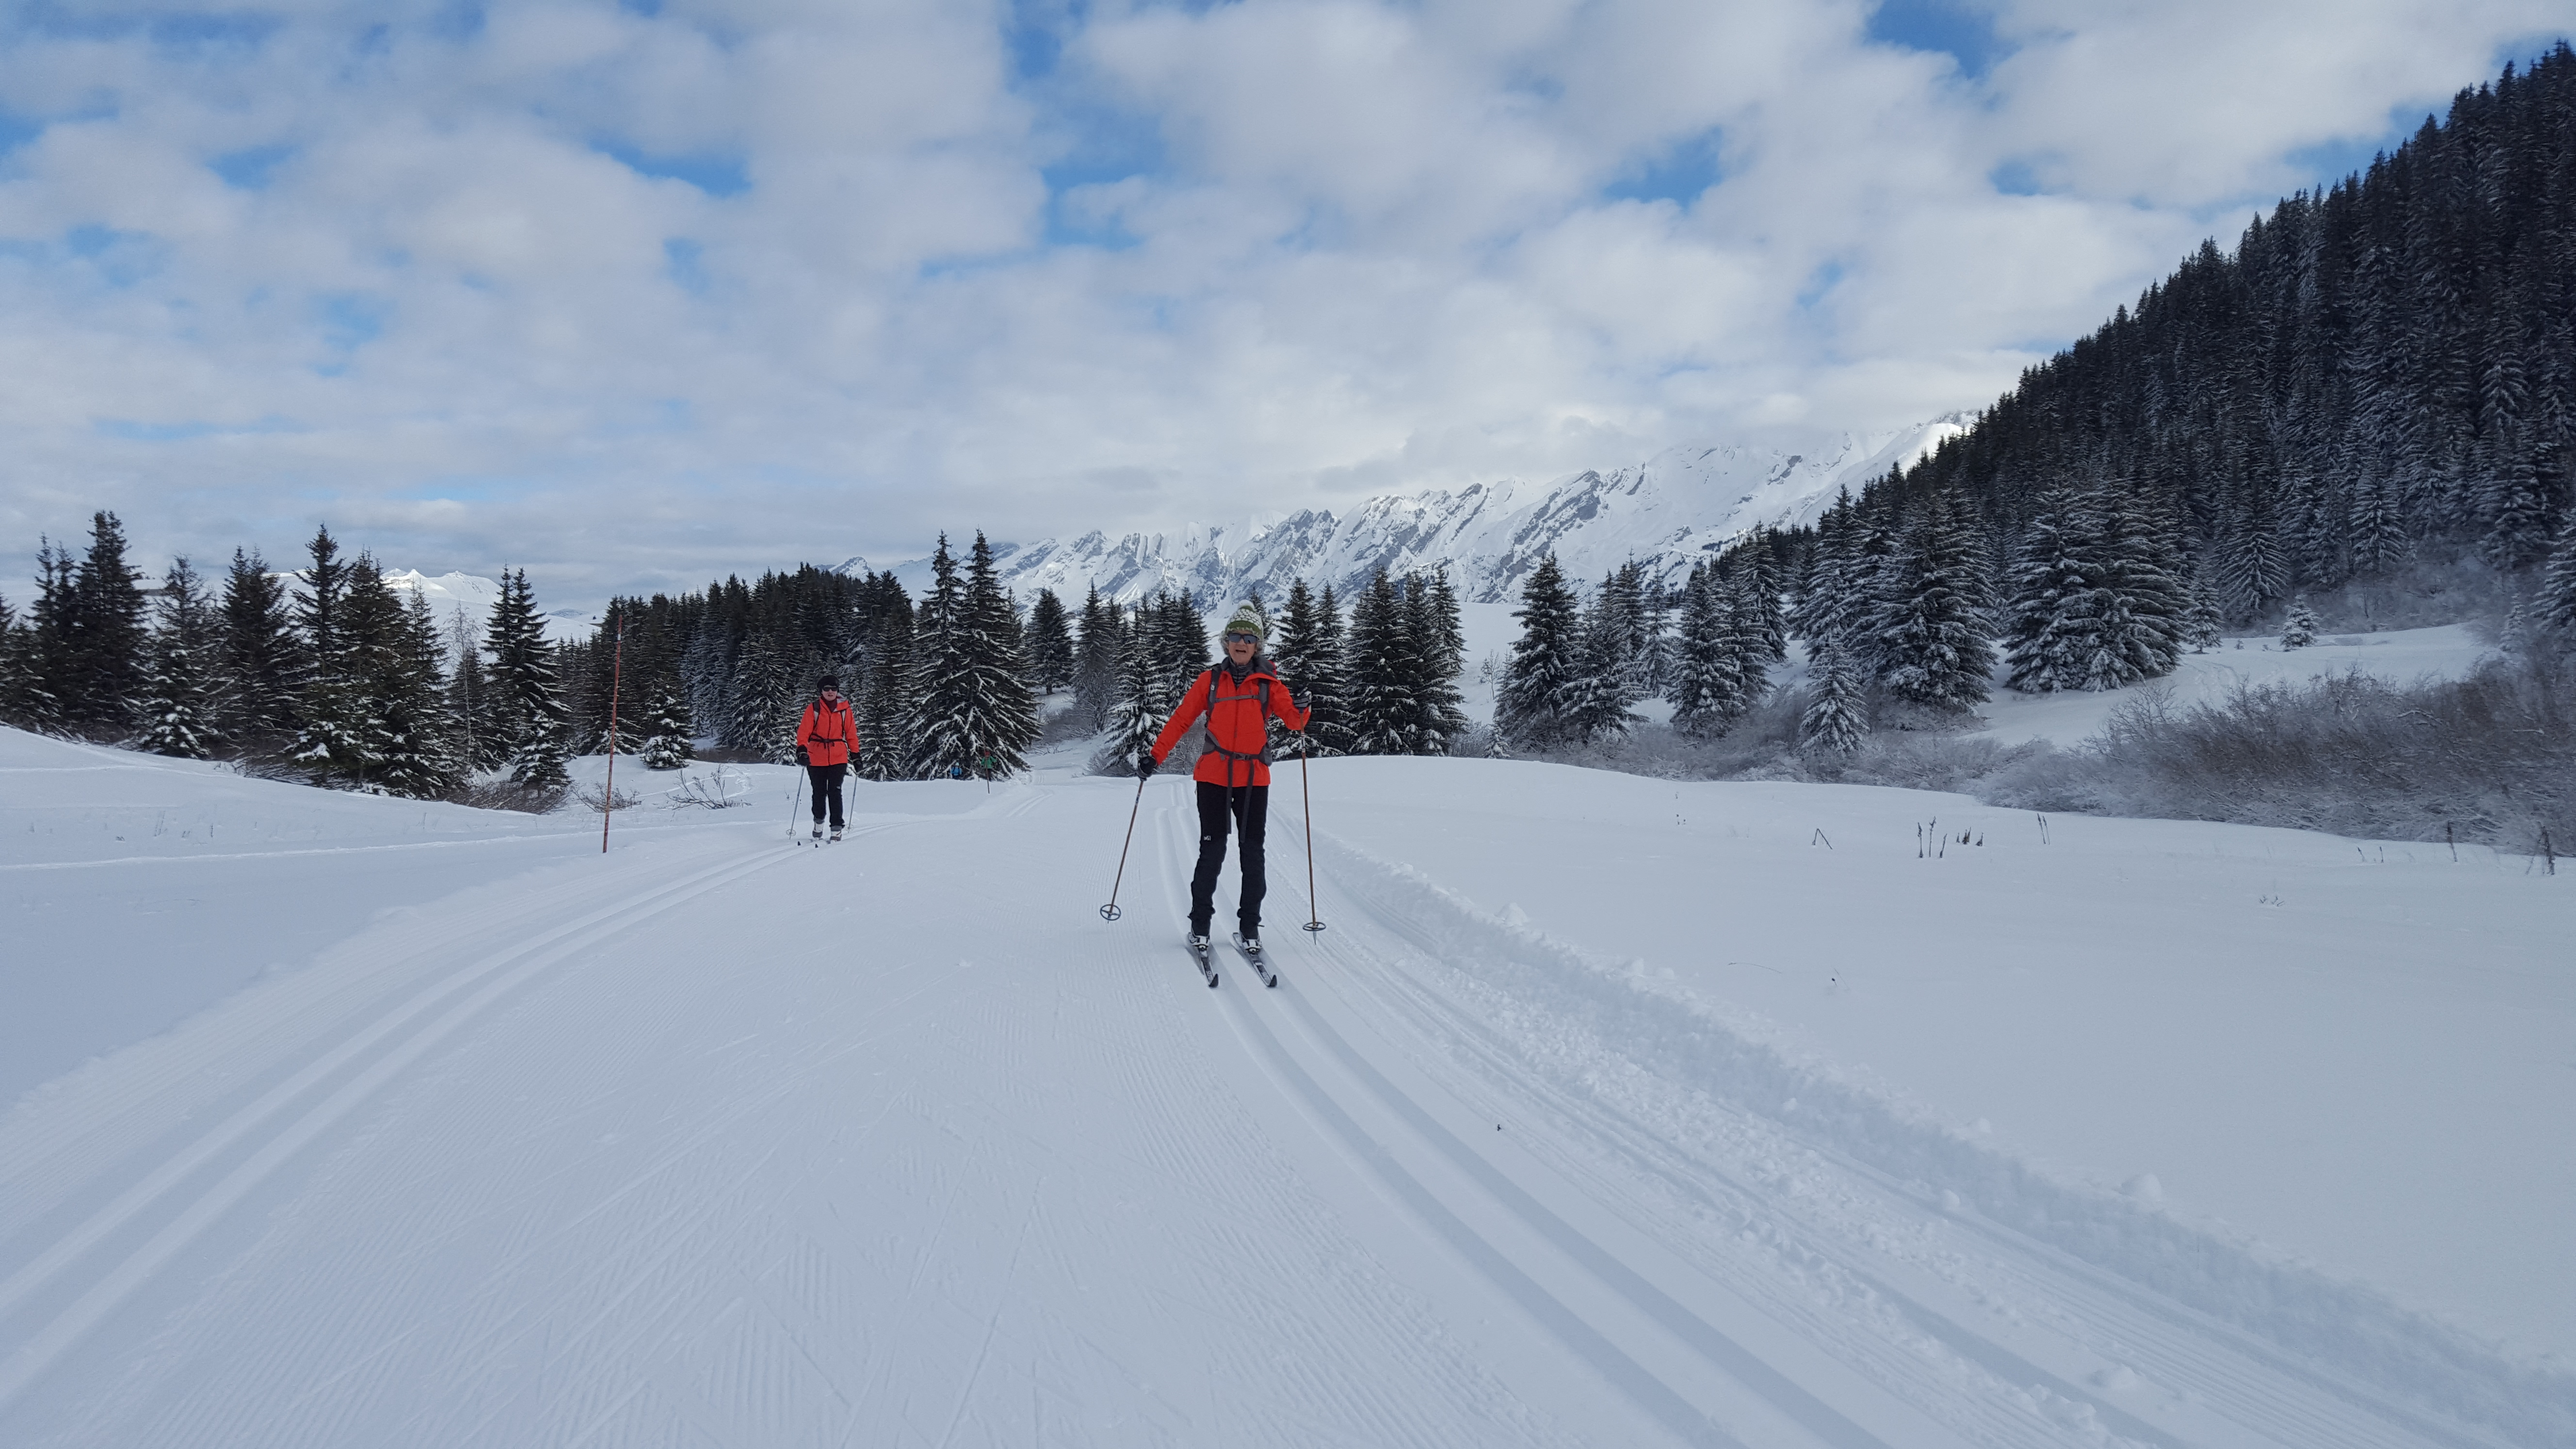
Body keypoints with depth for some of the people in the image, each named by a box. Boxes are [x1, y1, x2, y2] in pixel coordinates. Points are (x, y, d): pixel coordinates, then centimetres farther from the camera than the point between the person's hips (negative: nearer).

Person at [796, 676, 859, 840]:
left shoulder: (844, 708, 4)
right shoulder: (814, 709, 0)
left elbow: (851, 731, 10)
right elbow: (804, 730, -6)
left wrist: (855, 752, 11)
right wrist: (802, 748, -21)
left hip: (839, 757, 0)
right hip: (816, 758, 0)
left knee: (835, 792, -6)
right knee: (819, 793, 9)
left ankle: (837, 828, -1)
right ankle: (819, 821, 31)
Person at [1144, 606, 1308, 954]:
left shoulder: (1268, 683, 6)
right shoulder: (1211, 680, 7)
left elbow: (1294, 720, -3)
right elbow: (1181, 720, 7)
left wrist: (1300, 711, -25)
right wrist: (1155, 757, 2)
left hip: (1254, 779, 1)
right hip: (1214, 776, 0)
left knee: (1253, 853, 1)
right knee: (1212, 851, -3)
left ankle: (1250, 926, 12)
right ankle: (1200, 924, 10)